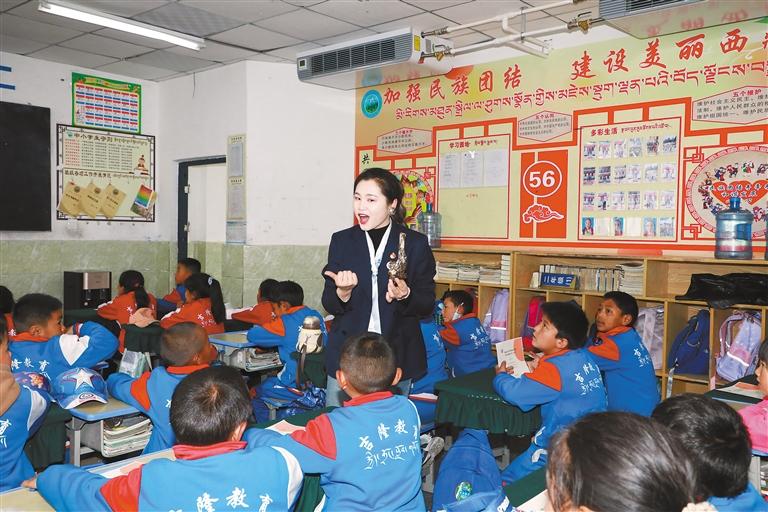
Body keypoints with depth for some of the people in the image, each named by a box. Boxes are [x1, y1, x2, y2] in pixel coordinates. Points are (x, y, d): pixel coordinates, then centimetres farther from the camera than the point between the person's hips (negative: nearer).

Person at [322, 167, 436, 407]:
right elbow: (329, 304, 3)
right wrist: (342, 292, -19)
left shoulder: (415, 243, -1)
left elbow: (427, 304, 1)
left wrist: (405, 296, -20)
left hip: (397, 357, -1)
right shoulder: (341, 241, 4)